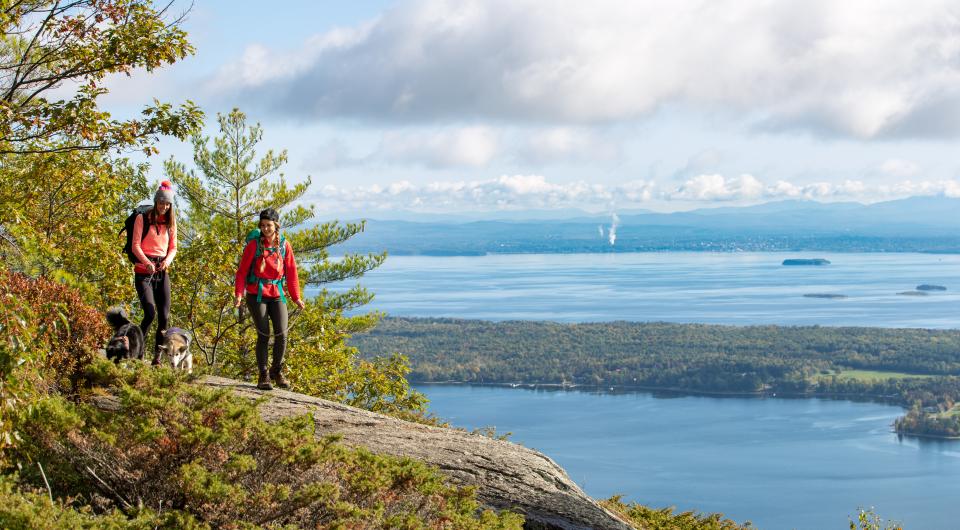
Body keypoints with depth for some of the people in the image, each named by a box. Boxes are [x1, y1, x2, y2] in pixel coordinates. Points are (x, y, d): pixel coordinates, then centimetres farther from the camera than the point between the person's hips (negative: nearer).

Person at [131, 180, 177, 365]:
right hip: (143, 271, -5)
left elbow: (173, 248, 14)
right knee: (150, 313, -18)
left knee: (164, 316, -4)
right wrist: (147, 262, -22)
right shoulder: (142, 218, -1)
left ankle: (157, 357, 4)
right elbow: (136, 245, -6)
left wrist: (168, 260, -8)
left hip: (162, 272, 5)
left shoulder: (170, 222, 13)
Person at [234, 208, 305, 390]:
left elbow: (291, 271, 8)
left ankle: (277, 372, 13)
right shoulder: (254, 245, -4)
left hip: (276, 295, 3)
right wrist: (238, 293, -13)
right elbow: (242, 271, -2)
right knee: (264, 335, -7)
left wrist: (296, 297, 5)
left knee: (281, 334, -8)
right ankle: (263, 376, 4)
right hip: (256, 294, -2)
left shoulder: (284, 245, 4)